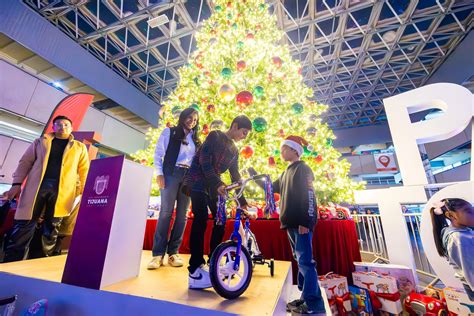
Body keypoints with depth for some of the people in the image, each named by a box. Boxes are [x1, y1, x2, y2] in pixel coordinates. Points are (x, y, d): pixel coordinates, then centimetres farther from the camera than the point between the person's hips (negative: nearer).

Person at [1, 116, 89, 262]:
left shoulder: (79, 147, 13)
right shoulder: (40, 141, 18)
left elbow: (84, 171, 7)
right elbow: (25, 162, 13)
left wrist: (84, 193, -1)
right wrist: (17, 183, 1)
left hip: (61, 190, -1)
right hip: (37, 186, 2)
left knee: (52, 230, 4)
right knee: (24, 225, 2)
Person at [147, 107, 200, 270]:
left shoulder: (195, 139, 21)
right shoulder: (169, 132, 11)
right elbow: (158, 153, 3)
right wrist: (159, 173, -8)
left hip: (189, 177, 4)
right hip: (172, 173, -3)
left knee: (182, 214, 2)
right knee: (166, 212, -9)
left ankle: (173, 252, 11)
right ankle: (158, 254, 0)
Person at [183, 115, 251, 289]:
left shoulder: (234, 150, 13)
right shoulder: (215, 136, -7)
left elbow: (235, 176, 13)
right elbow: (205, 160, -19)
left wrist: (242, 201, 10)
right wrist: (218, 183, -29)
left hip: (213, 184, 7)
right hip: (197, 180, -7)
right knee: (201, 218, -21)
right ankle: (195, 270, -13)